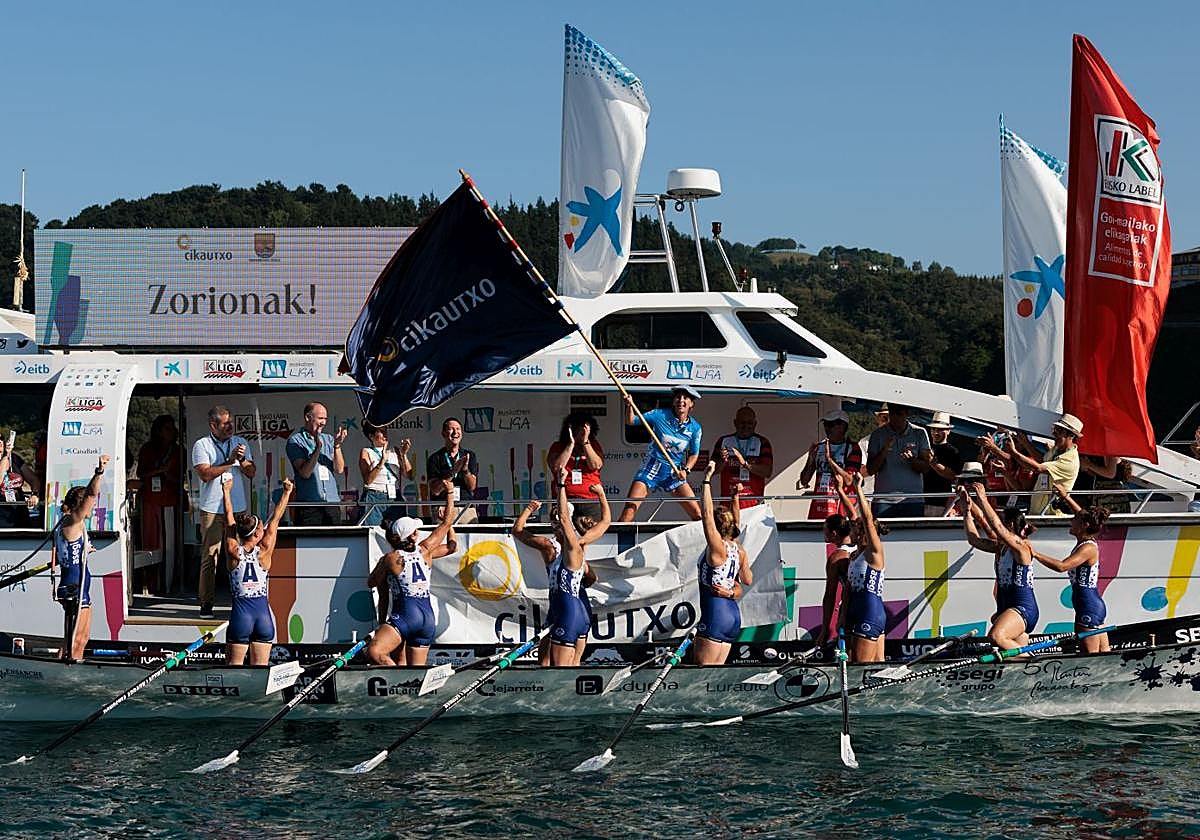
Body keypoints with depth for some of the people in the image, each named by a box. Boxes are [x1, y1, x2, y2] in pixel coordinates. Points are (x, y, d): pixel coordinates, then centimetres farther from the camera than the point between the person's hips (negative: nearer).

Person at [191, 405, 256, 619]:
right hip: (212, 509, -3)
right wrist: (230, 461, -13)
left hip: (238, 507, 3)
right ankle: (206, 603, -2)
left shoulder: (240, 442, 13)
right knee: (210, 556, -6)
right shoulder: (201, 445, 1)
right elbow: (205, 474, -11)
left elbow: (251, 473, 9)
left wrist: (242, 460, -10)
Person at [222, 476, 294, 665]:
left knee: (234, 666, 4)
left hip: (241, 612, -1)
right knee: (260, 668, 6)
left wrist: (226, 491, 16)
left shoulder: (234, 552, -5)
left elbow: (229, 517, 6)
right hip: (263, 611, 1)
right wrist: (287, 492, 11)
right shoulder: (264, 552, -5)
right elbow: (276, 518, 3)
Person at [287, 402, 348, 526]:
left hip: (332, 503, 4)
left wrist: (337, 445, -9)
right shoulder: (295, 441, 0)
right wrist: (318, 448, -19)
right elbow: (305, 473, -10)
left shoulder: (328, 439, 13)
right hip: (308, 505, -4)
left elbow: (339, 469, 4)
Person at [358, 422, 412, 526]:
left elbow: (409, 475, 7)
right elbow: (368, 480, -9)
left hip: (395, 499, 4)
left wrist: (404, 455, -2)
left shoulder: (395, 451, 13)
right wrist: (382, 461, -17)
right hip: (374, 499, -4)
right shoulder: (366, 452, 3)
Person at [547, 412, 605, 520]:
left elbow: (596, 465, -3)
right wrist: (571, 444, -4)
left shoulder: (593, 445, 13)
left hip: (591, 501, 1)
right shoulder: (557, 447, 10)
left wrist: (585, 442, -6)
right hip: (565, 500, -1)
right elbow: (556, 468, -7)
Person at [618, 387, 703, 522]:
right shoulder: (660, 415, -6)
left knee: (697, 513, -4)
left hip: (675, 472, 2)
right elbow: (631, 421, -1)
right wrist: (629, 406, -20)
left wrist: (685, 469, -8)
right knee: (630, 508, -15)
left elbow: (694, 454, 10)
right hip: (652, 468, -2)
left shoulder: (695, 428, 1)